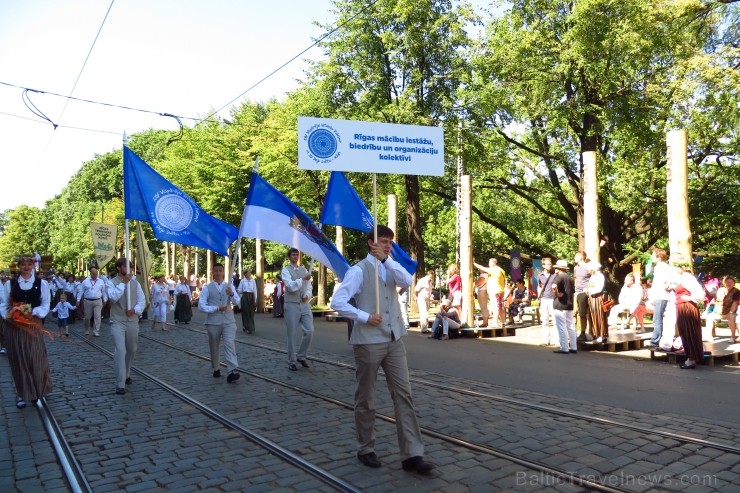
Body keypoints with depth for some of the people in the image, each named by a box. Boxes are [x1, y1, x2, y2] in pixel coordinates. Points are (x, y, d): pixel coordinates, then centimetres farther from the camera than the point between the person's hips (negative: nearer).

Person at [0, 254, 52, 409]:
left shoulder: (42, 284, 0)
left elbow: (45, 305, -1)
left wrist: (33, 313, -16)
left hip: (34, 325, 0)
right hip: (14, 327, 0)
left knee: (36, 359, 4)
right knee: (18, 361, 7)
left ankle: (36, 391, 22)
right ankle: (22, 393, 20)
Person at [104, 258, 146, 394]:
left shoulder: (135, 283, 7)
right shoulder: (111, 282, -4)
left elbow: (142, 301, 4)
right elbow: (113, 297, -22)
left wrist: (135, 310, -15)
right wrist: (123, 282, -20)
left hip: (133, 321, 4)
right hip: (117, 322, -4)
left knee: (132, 350, 16)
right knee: (120, 351, -12)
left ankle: (126, 375, 38)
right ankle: (120, 384, -7)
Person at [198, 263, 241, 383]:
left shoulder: (229, 286, 8)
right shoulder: (207, 288, 2)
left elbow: (237, 302, -7)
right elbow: (201, 306, -6)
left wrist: (232, 294, -28)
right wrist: (217, 308, -16)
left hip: (228, 321, 0)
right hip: (213, 322, 0)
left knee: (230, 345, -14)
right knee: (214, 347, 12)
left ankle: (232, 372, -23)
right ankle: (216, 369, 31)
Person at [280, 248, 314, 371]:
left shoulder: (304, 269, 14)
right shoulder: (286, 270, -2)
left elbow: (309, 286, 12)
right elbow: (291, 286, -16)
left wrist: (307, 295, -7)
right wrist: (303, 278, -21)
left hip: (305, 304, 4)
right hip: (291, 305, -4)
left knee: (309, 331, -3)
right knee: (292, 334, 1)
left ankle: (301, 355, 16)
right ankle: (292, 361, 13)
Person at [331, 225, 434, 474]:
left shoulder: (391, 267, 11)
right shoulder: (359, 270, -9)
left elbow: (407, 281, -11)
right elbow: (337, 302, -16)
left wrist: (385, 259, -17)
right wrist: (365, 317, -18)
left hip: (394, 340, 6)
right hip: (368, 342, -6)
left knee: (403, 394, 2)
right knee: (365, 398, 8)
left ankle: (412, 455, 7)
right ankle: (366, 449, 25)